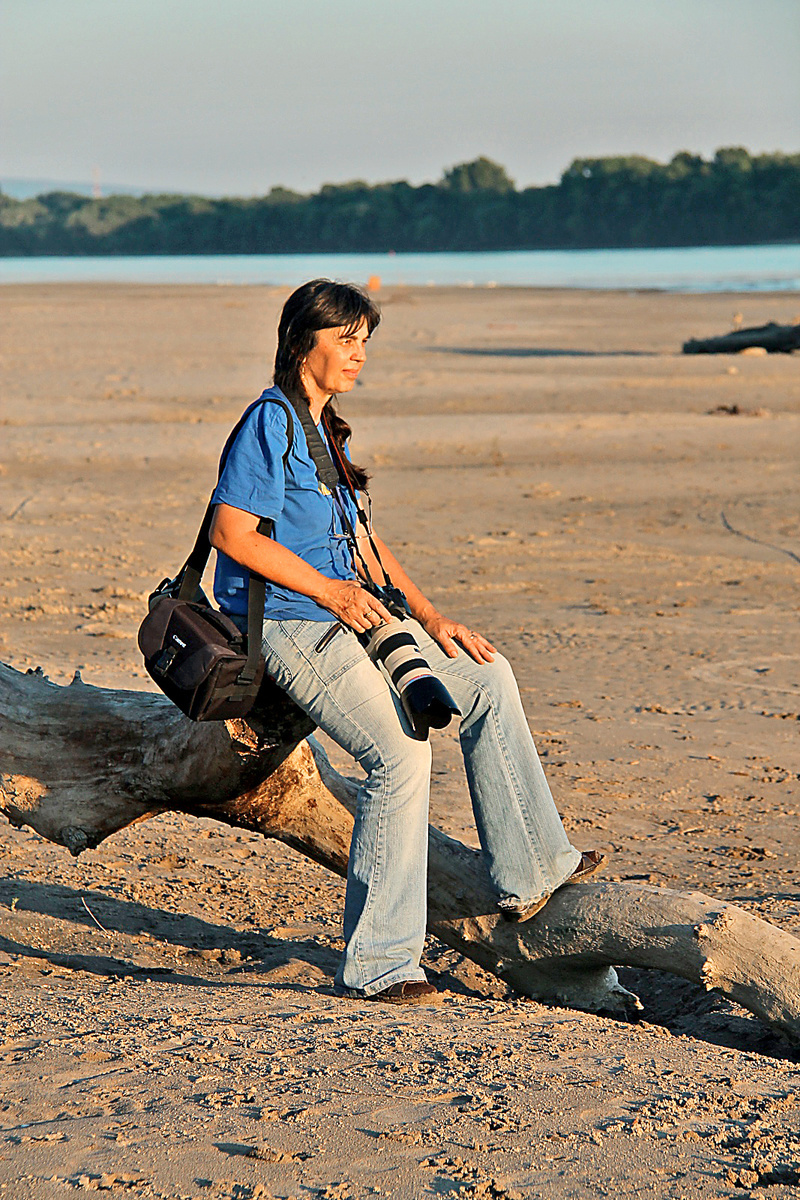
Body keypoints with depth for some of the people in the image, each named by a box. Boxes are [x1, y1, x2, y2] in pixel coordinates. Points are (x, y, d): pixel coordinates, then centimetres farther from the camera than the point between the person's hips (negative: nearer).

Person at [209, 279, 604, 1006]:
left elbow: (361, 538, 21)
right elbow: (231, 533, -19)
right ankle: (376, 966, -18)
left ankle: (531, 873, 15)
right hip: (286, 625, -10)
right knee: (401, 751, -24)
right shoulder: (270, 422, -11)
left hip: (345, 614, 10)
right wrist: (328, 590, -17)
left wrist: (427, 615, 12)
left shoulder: (324, 429, 18)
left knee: (488, 679, 9)